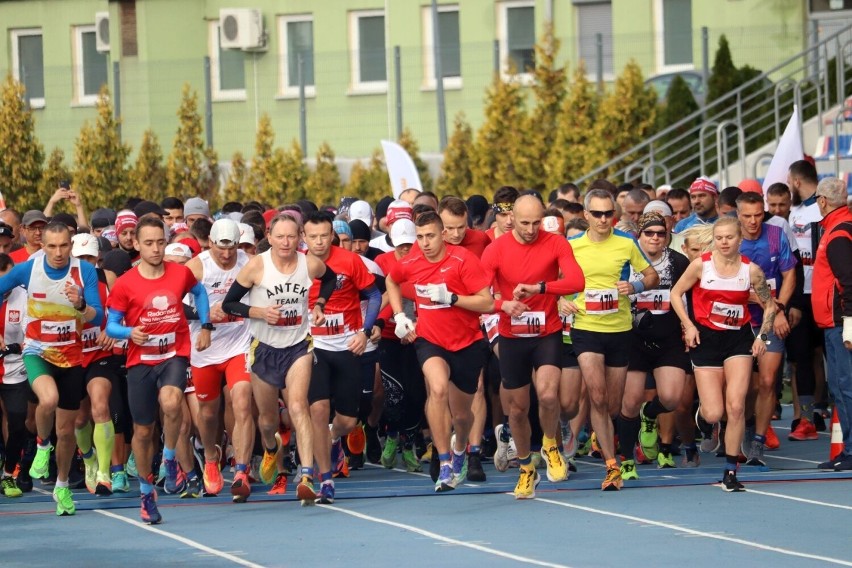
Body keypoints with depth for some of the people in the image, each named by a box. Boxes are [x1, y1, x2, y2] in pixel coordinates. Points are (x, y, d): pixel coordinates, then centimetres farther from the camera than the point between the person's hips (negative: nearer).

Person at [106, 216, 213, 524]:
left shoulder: (181, 273, -1)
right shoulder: (125, 284, -7)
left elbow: (199, 292, 22)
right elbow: (111, 326, -1)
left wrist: (206, 326, 16)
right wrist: (129, 332, -21)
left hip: (175, 355, 0)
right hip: (140, 361, 0)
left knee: (171, 402, -32)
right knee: (143, 431, 6)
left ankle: (170, 459, -6)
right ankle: (146, 493, 26)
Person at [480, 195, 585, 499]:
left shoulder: (556, 244, -7)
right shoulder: (496, 249, -7)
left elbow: (576, 281, -21)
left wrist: (538, 287, -33)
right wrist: (503, 305, -32)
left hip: (547, 333, -2)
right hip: (511, 338, 2)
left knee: (548, 395, -23)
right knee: (517, 408, 9)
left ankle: (550, 446, 7)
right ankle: (526, 470, 31)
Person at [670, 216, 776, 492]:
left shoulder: (751, 270, -5)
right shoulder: (701, 265, -8)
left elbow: (769, 305, 7)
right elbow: (676, 293, 4)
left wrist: (763, 336, -3)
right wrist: (688, 325, -6)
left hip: (739, 339, 0)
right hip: (706, 338, 0)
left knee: (735, 406, -13)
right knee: (714, 414, -6)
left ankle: (730, 471, -3)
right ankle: (702, 409, 35)